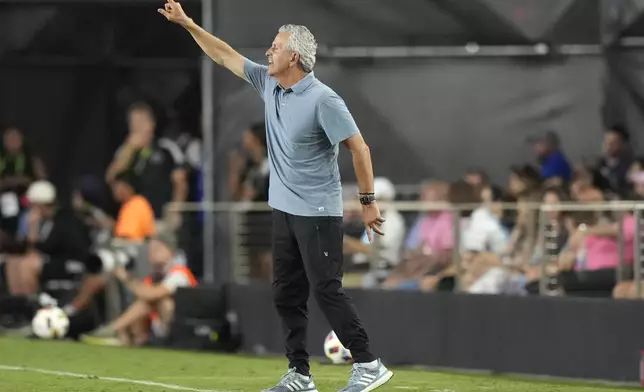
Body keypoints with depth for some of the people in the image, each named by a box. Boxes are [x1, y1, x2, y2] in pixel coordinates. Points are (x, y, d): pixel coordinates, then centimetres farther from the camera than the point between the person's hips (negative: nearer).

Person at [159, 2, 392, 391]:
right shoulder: (268, 83, 6)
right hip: (284, 209, 8)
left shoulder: (323, 100, -16)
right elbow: (226, 55, 16)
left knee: (326, 289, -10)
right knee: (287, 294, 7)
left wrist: (368, 201, -15)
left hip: (318, 212, -8)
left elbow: (360, 148, -15)